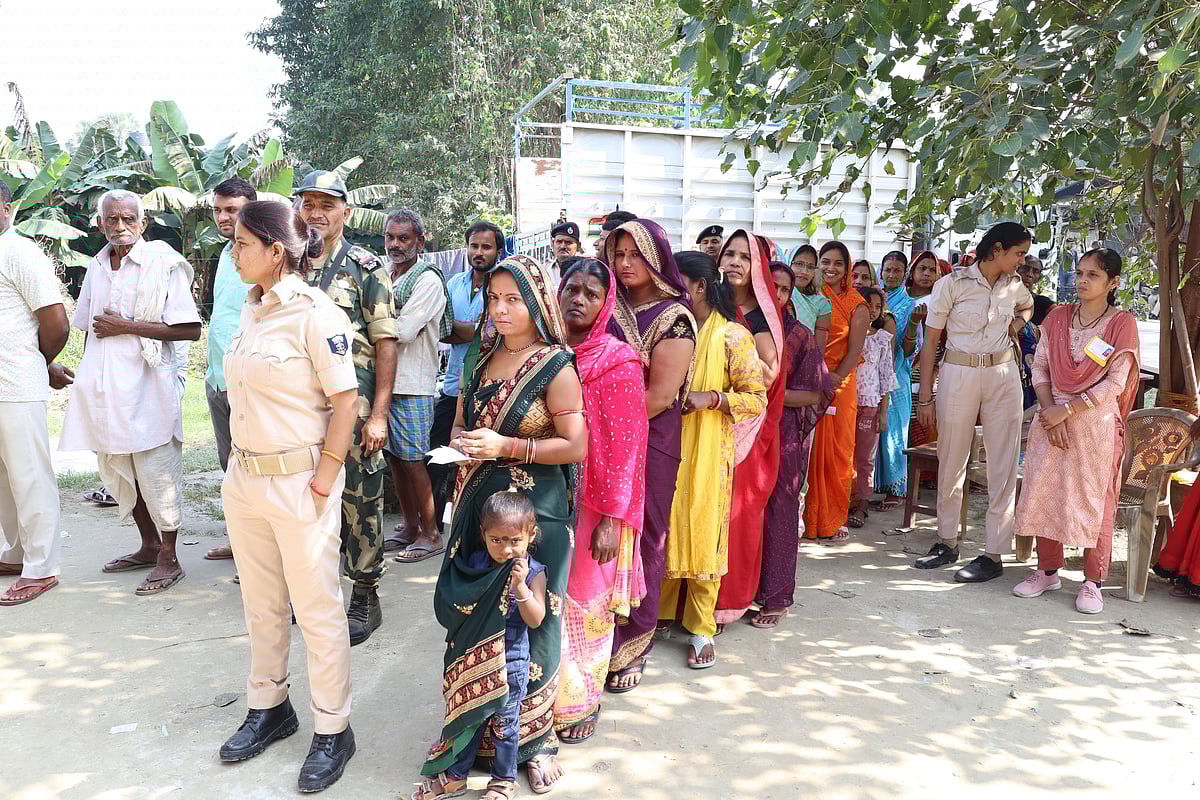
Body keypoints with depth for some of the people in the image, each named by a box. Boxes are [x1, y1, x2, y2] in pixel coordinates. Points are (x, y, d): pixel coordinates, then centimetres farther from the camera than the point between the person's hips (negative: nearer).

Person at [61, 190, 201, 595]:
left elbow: (190, 330, -15)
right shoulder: (97, 267, 13)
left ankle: (168, 559, 11)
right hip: (102, 386, 7)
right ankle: (149, 545, 30)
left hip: (146, 385, -7)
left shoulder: (163, 263, -8)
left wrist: (126, 326, -15)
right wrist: (88, 379, 20)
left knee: (156, 471, -2)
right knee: (117, 469, 15)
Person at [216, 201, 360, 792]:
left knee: (317, 611, 4)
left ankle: (332, 730, 20)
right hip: (244, 477, 8)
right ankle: (268, 707, 38)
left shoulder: (315, 313, -15)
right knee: (261, 604, 20)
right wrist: (240, 468, 13)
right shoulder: (251, 309, 9)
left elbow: (346, 400, -16)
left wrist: (323, 481, -18)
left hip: (298, 481, -8)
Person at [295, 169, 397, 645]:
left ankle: (365, 597, 17)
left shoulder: (366, 268, -3)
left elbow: (385, 344, -7)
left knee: (360, 503, 3)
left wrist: (378, 414, -13)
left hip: (353, 407, -5)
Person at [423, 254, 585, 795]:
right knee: (471, 614, 8)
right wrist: (461, 443, -3)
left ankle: (533, 738, 20)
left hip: (533, 511, -5)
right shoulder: (480, 359, 10)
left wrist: (504, 446, -18)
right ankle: (477, 727, 26)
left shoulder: (555, 366, -8)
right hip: (478, 503, 5)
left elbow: (576, 446, -11)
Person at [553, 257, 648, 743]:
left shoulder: (617, 362, -10)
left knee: (587, 599, 8)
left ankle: (583, 702, 27)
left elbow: (622, 446, -12)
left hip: (592, 503, -4)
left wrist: (611, 519, -14)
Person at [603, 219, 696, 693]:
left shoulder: (672, 317, -7)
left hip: (650, 443, -5)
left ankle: (633, 647, 20)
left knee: (639, 539, 4)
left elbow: (661, 395, -13)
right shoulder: (611, 310, 11)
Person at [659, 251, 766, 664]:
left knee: (702, 534, 1)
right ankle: (662, 614, 24)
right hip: (665, 448, 4)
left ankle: (702, 630, 13)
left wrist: (710, 398, -20)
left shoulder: (732, 336, -5)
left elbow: (757, 398, -7)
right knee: (664, 533, 8)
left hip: (707, 452, -4)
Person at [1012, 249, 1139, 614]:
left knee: (1094, 500, 1)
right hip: (1052, 419, 4)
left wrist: (1066, 410, -15)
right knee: (1043, 494, 5)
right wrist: (1049, 410, -9)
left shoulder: (1122, 323, -4)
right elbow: (1039, 367, 5)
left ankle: (1093, 582, 12)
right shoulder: (1057, 318, 8)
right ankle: (1048, 571, 20)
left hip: (1097, 423, -3)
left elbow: (1115, 383, -10)